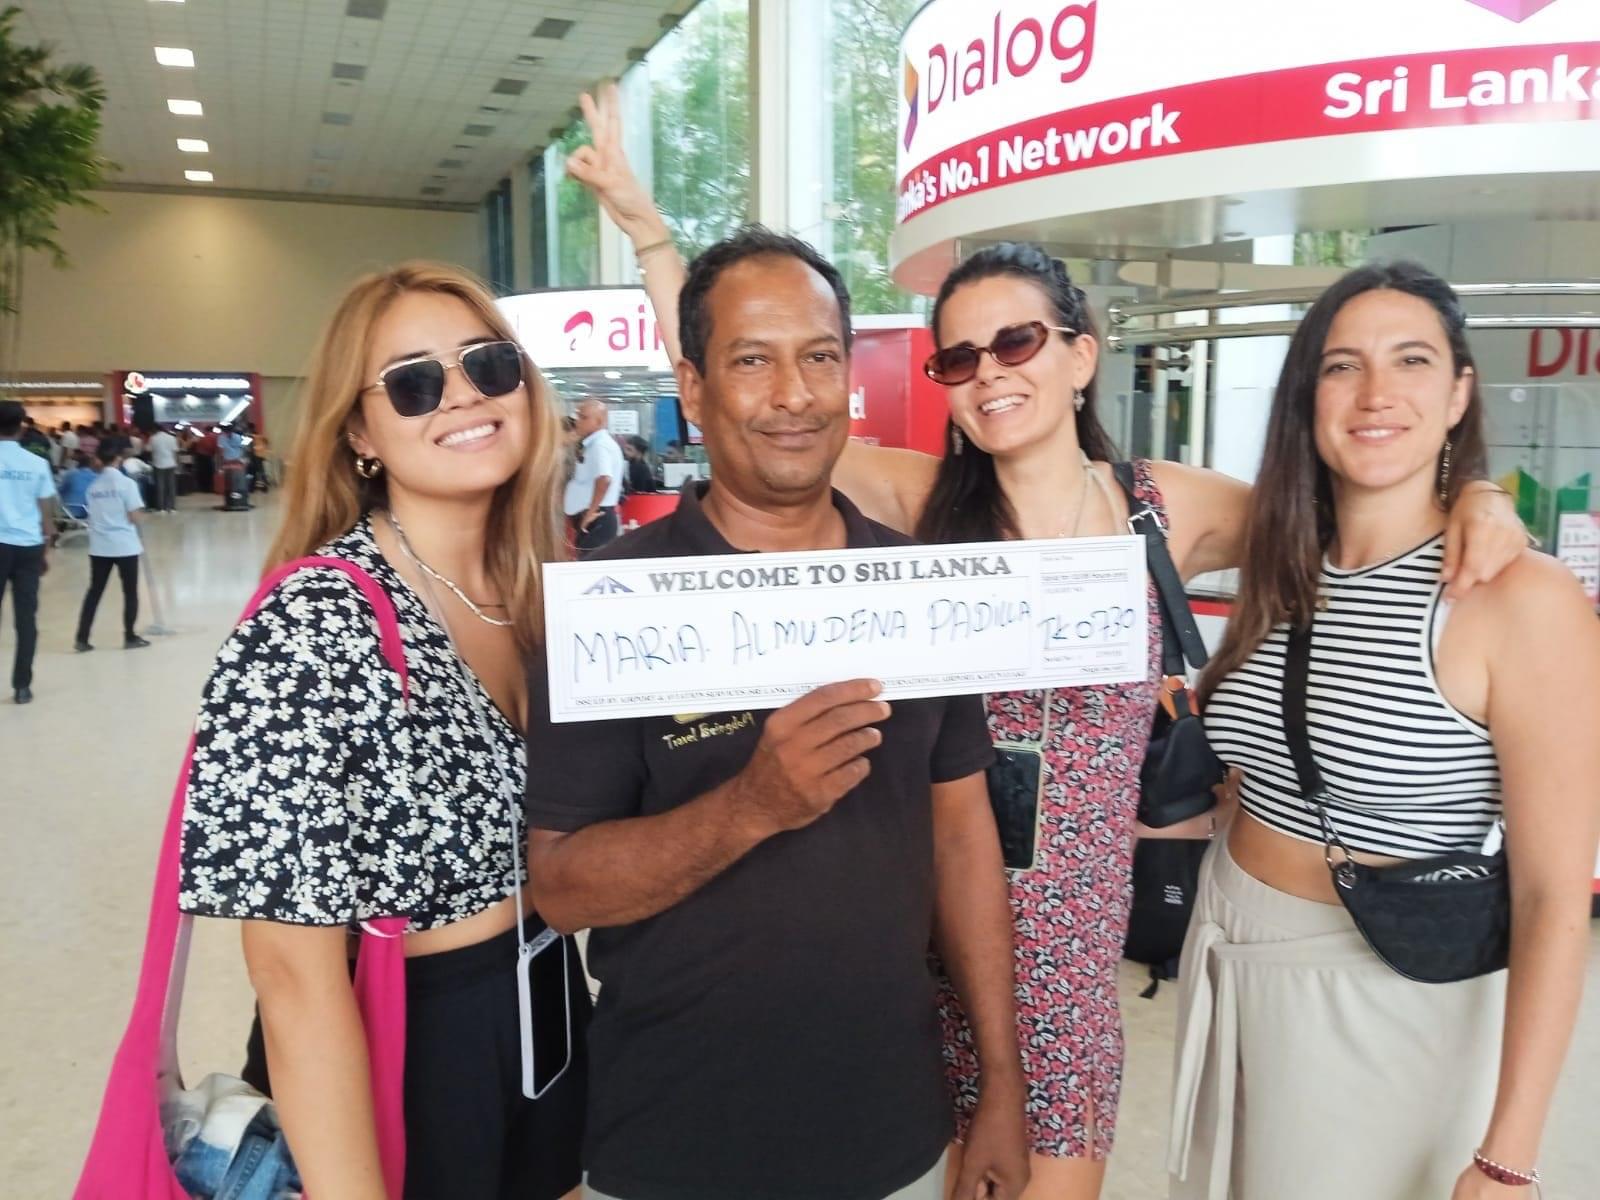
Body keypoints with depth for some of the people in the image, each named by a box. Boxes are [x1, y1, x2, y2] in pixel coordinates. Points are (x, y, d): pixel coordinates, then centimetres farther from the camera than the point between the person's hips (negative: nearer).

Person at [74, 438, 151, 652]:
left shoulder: (93, 485, 4)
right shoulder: (126, 483, -11)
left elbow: (92, 516, 6)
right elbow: (135, 518, -13)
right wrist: (140, 512, 8)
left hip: (99, 547, 5)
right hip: (125, 546, -5)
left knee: (94, 591, 11)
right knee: (130, 592, 9)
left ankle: (82, 639, 8)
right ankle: (130, 637, 15)